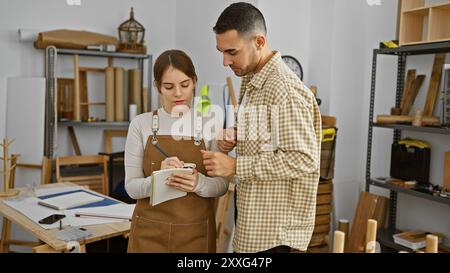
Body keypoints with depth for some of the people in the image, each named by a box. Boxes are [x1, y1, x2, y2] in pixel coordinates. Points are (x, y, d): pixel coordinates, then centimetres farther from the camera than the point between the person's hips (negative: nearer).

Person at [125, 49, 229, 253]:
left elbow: (222, 184, -3)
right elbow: (132, 187, -5)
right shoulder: (141, 124, -5)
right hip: (150, 231, 0)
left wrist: (199, 183, -23)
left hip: (196, 232, 1)